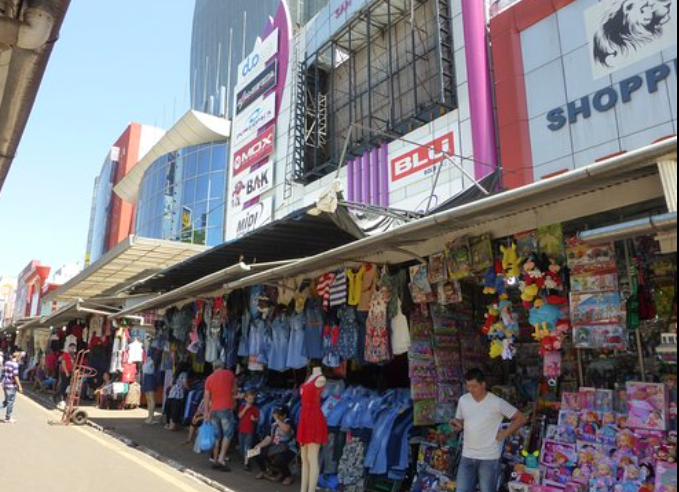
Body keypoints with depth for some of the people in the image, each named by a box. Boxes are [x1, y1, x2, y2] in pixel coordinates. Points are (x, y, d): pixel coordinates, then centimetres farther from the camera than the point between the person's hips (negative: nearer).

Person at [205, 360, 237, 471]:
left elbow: (207, 397, 4)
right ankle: (221, 459, -12)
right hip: (226, 408, -4)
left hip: (213, 409, 4)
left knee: (217, 435, 12)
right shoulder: (229, 373, 3)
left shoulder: (209, 378, 9)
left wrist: (207, 412, 5)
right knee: (228, 434, -2)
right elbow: (235, 390, 11)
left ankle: (215, 459, 16)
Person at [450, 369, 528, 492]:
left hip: (489, 458, -4)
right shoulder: (463, 400, 2)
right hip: (467, 456, 4)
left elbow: (522, 418, -3)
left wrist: (504, 434, -7)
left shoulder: (497, 402, -11)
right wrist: (458, 426, -8)